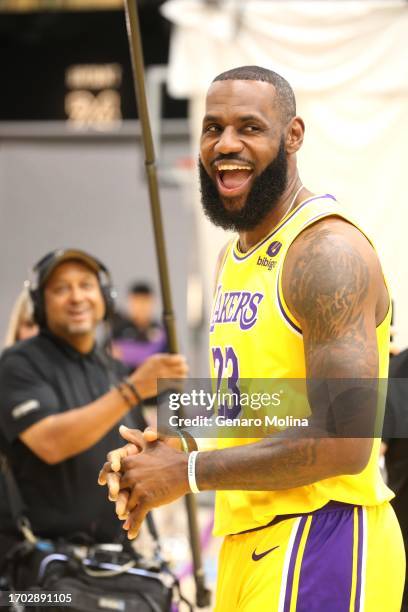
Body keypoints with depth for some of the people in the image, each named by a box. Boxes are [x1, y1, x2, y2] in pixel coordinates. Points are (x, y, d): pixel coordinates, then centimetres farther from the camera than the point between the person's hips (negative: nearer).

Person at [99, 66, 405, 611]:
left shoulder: (327, 250, -16)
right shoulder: (234, 256, 14)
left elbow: (343, 444, -24)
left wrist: (189, 472, -16)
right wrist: (178, 446, 3)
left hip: (321, 540, -9)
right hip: (246, 538, 9)